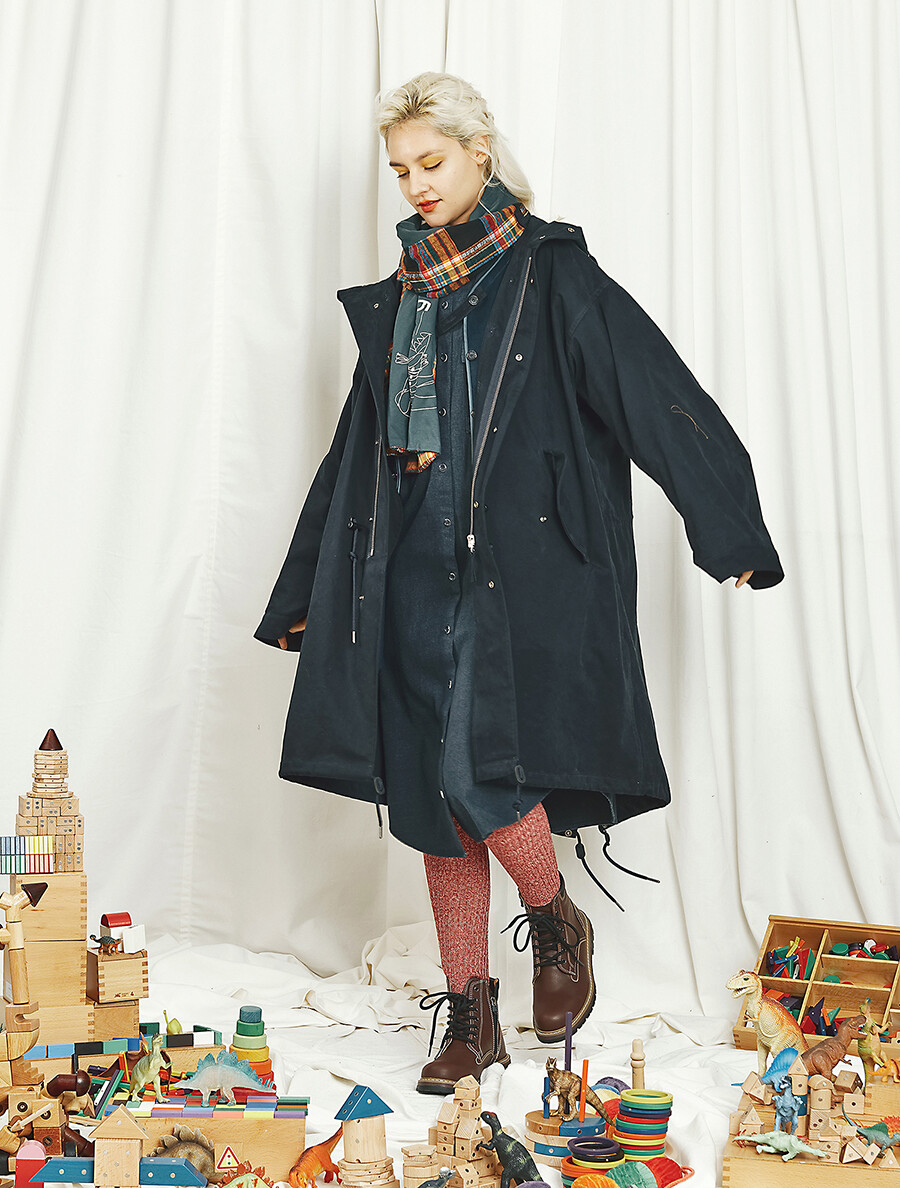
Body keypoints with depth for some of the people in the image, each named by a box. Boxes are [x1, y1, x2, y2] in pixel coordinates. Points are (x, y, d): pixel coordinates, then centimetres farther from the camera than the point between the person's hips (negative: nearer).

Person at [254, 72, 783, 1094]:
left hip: (525, 573, -6)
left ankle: (559, 923, 16)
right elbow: (357, 450, 21)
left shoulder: (553, 275, -1)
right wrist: (303, 593, 23)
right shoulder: (400, 301, 15)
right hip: (420, 578, 6)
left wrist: (727, 528, -15)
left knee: (477, 775, -16)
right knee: (430, 793, 5)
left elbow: (656, 391, -7)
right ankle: (469, 1018, 18)